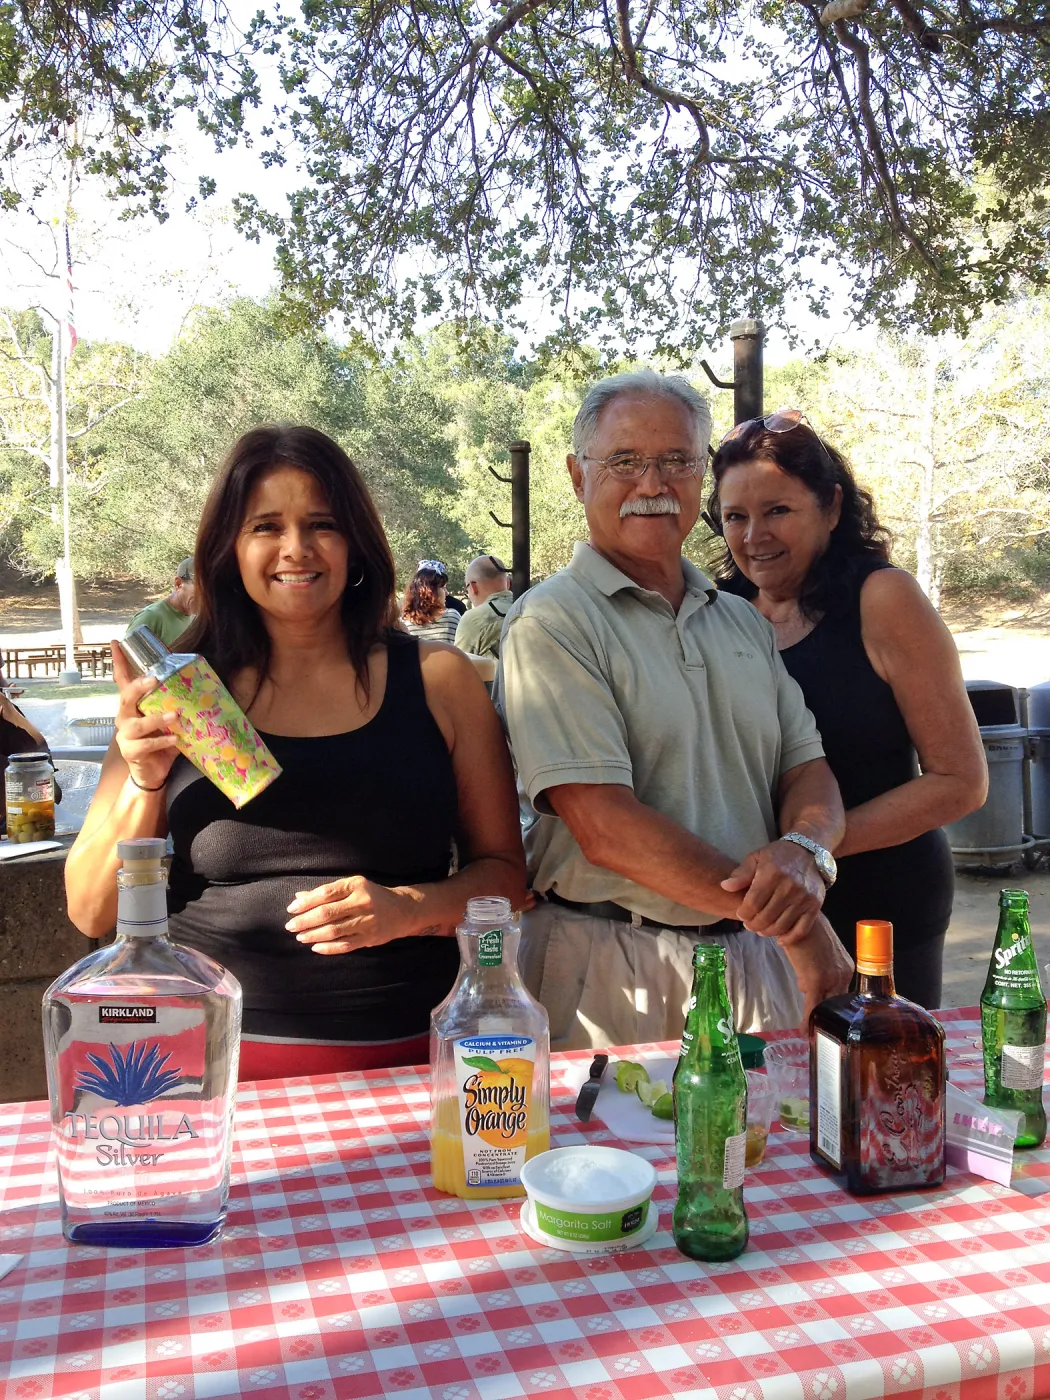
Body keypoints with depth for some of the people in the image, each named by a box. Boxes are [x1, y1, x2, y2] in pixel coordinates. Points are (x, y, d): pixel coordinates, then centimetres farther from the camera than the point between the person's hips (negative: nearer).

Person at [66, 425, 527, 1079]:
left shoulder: (438, 678, 0)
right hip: (214, 1061, 0)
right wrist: (145, 782, -13)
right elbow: (92, 913, 3)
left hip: (401, 1057, 0)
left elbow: (505, 873, 4)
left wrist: (410, 908, -15)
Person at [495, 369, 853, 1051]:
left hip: (757, 964, 6)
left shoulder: (746, 622, 11)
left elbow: (807, 766, 7)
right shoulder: (551, 622, -11)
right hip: (611, 975, -5)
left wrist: (802, 852, -17)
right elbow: (605, 828, -20)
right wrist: (792, 922, -18)